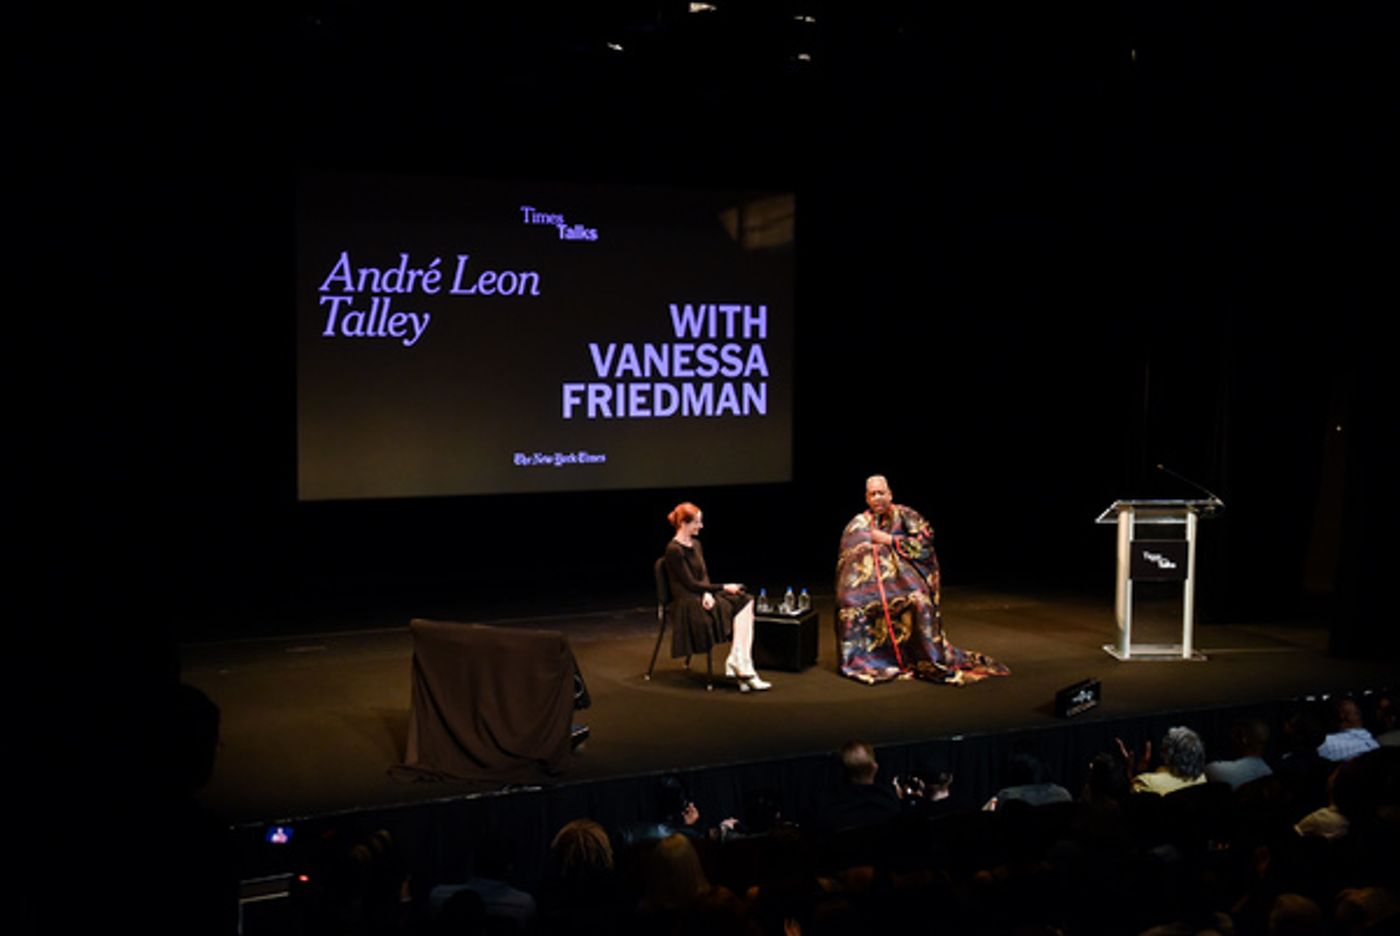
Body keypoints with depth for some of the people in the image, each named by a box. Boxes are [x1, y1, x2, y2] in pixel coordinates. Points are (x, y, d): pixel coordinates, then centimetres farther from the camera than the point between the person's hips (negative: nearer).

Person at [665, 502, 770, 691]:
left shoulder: (696, 545, 14)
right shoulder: (674, 550, -13)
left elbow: (704, 575, 12)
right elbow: (690, 584, -14)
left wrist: (708, 593, -10)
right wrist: (723, 588, -10)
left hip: (702, 597, 8)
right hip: (686, 604, -8)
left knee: (746, 602, -15)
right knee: (742, 610, -20)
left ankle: (737, 663, -22)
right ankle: (741, 667, -17)